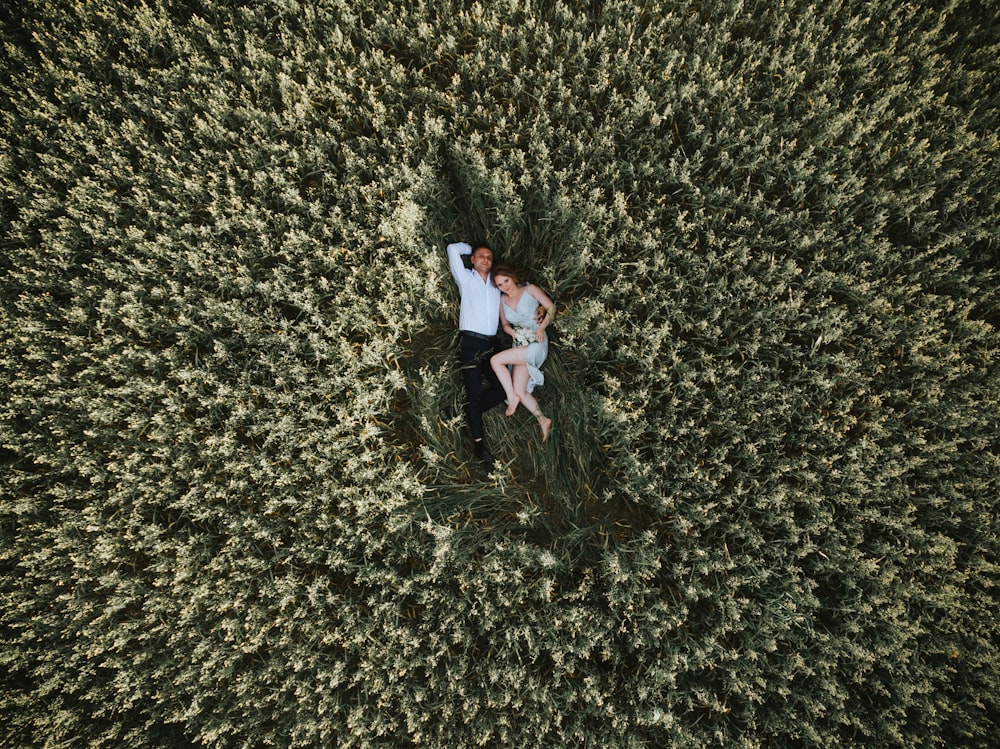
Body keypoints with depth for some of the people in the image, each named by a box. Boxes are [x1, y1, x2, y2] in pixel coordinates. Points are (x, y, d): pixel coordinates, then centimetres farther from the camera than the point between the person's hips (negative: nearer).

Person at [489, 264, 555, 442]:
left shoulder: (530, 289, -3)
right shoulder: (502, 300, 9)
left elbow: (551, 307, -2)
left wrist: (542, 327, -15)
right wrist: (513, 332, -7)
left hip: (536, 344, -6)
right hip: (520, 346, 6)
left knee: (495, 360, -21)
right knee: (520, 392, -5)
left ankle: (511, 398, -8)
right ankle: (543, 420, 7)